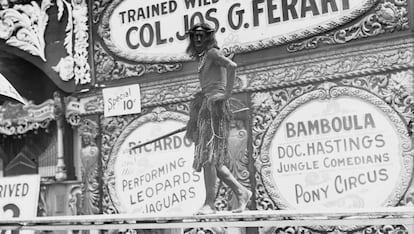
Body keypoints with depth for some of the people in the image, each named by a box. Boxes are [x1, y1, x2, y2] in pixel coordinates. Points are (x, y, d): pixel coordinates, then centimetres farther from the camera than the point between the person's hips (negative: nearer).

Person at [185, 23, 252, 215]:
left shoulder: (213, 52, -2)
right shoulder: (203, 57, 24)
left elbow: (232, 66, -21)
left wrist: (227, 94, -21)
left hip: (215, 106, -9)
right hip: (205, 107, 9)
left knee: (209, 156, -12)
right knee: (212, 158, 6)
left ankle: (209, 203, -11)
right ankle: (240, 192, 11)